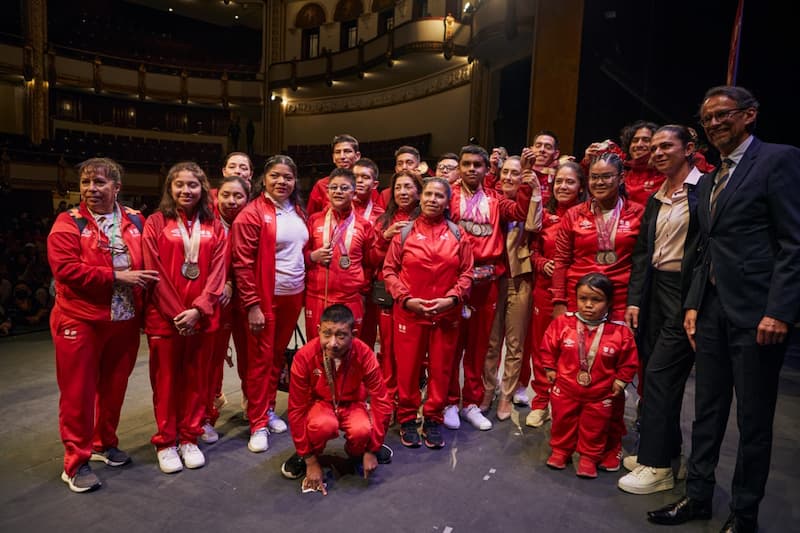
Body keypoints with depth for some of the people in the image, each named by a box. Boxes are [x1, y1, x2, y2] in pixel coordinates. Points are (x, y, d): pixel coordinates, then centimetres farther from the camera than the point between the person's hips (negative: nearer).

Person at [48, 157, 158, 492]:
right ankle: (76, 462, 16)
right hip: (80, 321, -4)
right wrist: (116, 277, -20)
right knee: (78, 392, 4)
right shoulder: (68, 223, -5)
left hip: (125, 320, 4)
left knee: (114, 387, 15)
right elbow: (66, 269, -17)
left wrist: (144, 279, -5)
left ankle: (104, 444, 33)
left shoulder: (135, 222, 7)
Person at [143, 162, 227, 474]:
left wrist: (198, 310, -12)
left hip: (203, 317, 2)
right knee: (166, 380, 7)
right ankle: (165, 442, 22)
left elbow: (217, 271, -1)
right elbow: (154, 272, -6)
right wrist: (176, 313, -12)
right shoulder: (156, 223, 1)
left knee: (196, 379, 9)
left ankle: (189, 438, 24)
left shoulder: (214, 226, 7)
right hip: (164, 316, -2)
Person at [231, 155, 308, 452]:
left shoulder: (298, 211, 9)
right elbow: (242, 263, -13)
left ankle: (269, 409, 30)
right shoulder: (252, 214, -10)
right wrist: (252, 304, -16)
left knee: (278, 355, 15)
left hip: (293, 296, 6)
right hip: (265, 297, -6)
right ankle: (258, 423, 14)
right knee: (261, 359, 3)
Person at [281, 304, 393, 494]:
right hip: (320, 403, 0)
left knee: (362, 432, -33)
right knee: (324, 425, -36)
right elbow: (297, 408, -18)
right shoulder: (304, 356, -27)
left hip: (351, 404, 1)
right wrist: (310, 461, -16)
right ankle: (302, 455, -1)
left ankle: (354, 451, 5)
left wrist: (371, 450, -15)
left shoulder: (364, 354, -26)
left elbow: (381, 402, -18)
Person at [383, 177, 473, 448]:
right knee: (408, 367, 7)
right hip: (409, 312, -1)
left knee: (441, 368, 10)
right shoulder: (404, 232, 1)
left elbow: (466, 273, 3)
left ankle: (433, 419, 27)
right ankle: (407, 418, 26)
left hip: (447, 313, 2)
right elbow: (389, 270, 0)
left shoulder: (457, 235, 4)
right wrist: (405, 299, -12)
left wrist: (452, 299, -11)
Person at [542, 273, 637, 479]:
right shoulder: (563, 323, -14)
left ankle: (589, 456, 34)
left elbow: (628, 360, 0)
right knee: (562, 421, 16)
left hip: (600, 394, 0)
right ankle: (560, 449, 37)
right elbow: (549, 347, 1)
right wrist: (550, 369, 2)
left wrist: (620, 380, -1)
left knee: (595, 427, 14)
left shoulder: (619, 332, -14)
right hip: (565, 388, 1)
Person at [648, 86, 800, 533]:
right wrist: (693, 304, 10)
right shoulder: (709, 181, 17)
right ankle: (698, 497, 28)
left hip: (756, 311, -7)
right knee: (708, 411, 14)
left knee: (754, 420, 7)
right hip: (712, 310, 7)